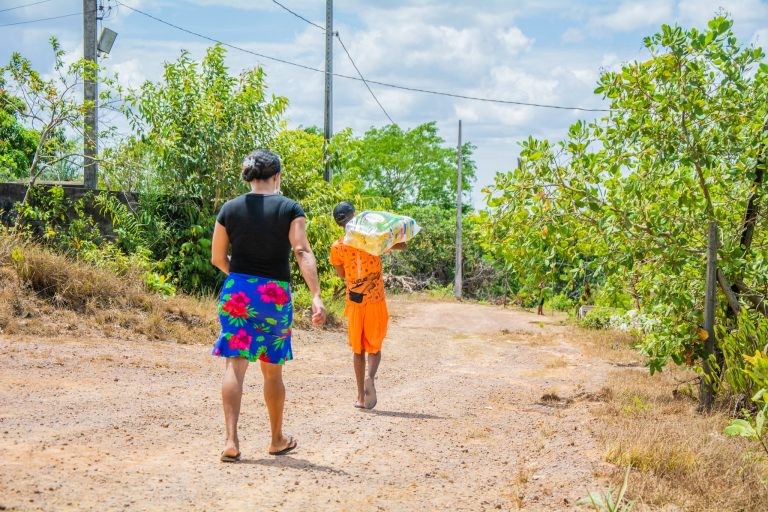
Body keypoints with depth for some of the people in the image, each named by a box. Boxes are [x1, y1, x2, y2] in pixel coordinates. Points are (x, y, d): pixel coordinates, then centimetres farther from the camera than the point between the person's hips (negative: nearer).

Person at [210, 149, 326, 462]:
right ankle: (277, 440, 27)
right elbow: (302, 252, -13)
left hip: (236, 292, 1)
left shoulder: (230, 209, 3)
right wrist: (316, 296, -17)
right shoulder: (290, 209, -4)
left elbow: (217, 258, 7)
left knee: (235, 365, -1)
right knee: (272, 371, 12)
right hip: (275, 295, -1)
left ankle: (231, 441, -12)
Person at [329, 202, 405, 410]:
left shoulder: (337, 247, -5)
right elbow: (402, 245, 3)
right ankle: (369, 377, -21)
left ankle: (361, 397, 9)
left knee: (358, 349, 11)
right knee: (374, 346, 9)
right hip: (376, 301, -1)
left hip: (354, 302, 1)